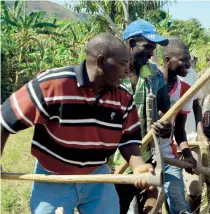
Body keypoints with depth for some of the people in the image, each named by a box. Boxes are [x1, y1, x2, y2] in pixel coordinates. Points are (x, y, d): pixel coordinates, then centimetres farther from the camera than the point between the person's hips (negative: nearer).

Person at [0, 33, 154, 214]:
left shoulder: (124, 98, -7)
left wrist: (138, 166, -21)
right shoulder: (52, 84, -23)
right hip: (53, 180, -4)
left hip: (98, 177, 4)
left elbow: (127, 139, 0)